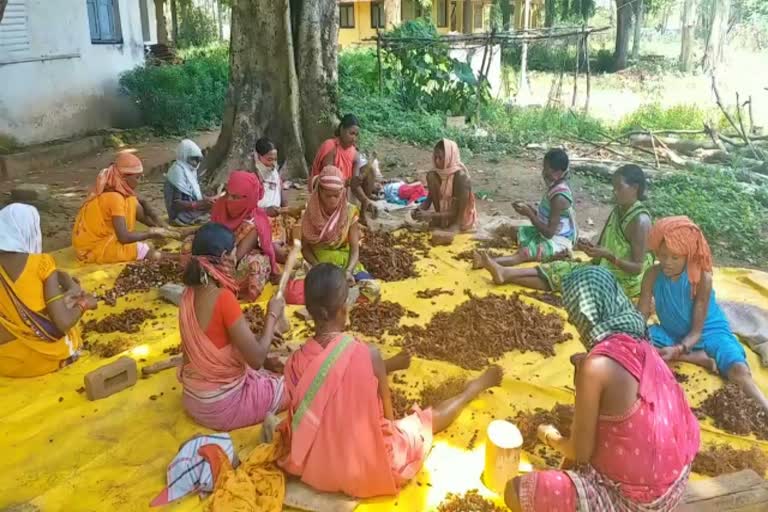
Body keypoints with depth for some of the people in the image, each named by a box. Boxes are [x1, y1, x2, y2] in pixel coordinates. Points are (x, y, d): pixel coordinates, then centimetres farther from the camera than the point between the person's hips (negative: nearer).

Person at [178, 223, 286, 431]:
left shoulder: (189, 293, -3)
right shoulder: (223, 298, -28)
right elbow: (256, 358, -23)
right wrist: (272, 316, -10)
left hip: (193, 399, 8)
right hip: (221, 406, -7)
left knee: (265, 372, 30)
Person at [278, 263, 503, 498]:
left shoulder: (296, 360, -17)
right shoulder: (366, 354, -26)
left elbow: (298, 418, -1)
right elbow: (388, 416, -11)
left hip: (313, 465, 5)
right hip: (365, 466, -4)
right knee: (432, 418, 21)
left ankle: (386, 366, 57)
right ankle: (475, 388, 47)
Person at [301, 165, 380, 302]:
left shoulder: (350, 211, -7)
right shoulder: (312, 212, -7)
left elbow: (355, 249, -8)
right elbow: (305, 246, -3)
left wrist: (348, 270, -27)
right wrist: (318, 267, -21)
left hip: (345, 261, 1)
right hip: (319, 261, -1)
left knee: (373, 289, -21)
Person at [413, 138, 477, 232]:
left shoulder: (461, 177, -26)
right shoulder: (437, 174, -9)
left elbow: (458, 212, -26)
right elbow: (429, 199, -1)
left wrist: (431, 215, -32)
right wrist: (419, 210, -23)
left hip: (460, 219, -6)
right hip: (444, 217, 6)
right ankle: (439, 220, -7)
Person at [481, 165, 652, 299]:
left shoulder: (640, 220, -20)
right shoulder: (617, 211, 7)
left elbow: (637, 268, -21)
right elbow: (602, 246, 10)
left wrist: (607, 255, -32)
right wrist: (590, 247, -12)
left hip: (623, 281, -8)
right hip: (604, 268, 8)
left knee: (565, 273, -19)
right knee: (562, 269, -8)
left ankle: (506, 275, -24)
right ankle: (505, 273, -18)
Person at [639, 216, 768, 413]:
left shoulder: (702, 278, -22)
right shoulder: (653, 275, -15)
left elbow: (696, 331, -21)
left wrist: (678, 350, -41)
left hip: (709, 332, -3)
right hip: (672, 334, 3)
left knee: (738, 370, -31)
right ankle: (697, 357, -21)